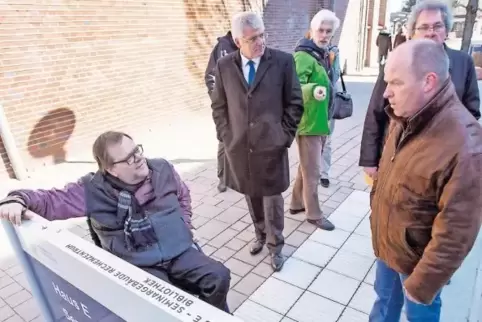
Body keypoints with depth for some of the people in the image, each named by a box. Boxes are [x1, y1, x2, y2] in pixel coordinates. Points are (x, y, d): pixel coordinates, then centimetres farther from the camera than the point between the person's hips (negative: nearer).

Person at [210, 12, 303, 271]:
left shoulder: (282, 61, -6)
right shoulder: (224, 66, 1)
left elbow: (295, 103, -1)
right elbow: (219, 106, 9)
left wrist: (284, 136, -5)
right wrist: (225, 135, 1)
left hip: (271, 145, -2)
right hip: (239, 146, 3)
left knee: (272, 197, 9)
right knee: (251, 196, 17)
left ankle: (275, 245, 29)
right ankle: (260, 235, 41)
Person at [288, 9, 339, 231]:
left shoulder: (324, 55, 13)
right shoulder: (303, 56, -16)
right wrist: (313, 90, -46)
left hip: (320, 121, 9)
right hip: (308, 123, -9)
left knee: (306, 167, 18)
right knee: (312, 171, 1)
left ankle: (297, 203, 33)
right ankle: (314, 213, 16)